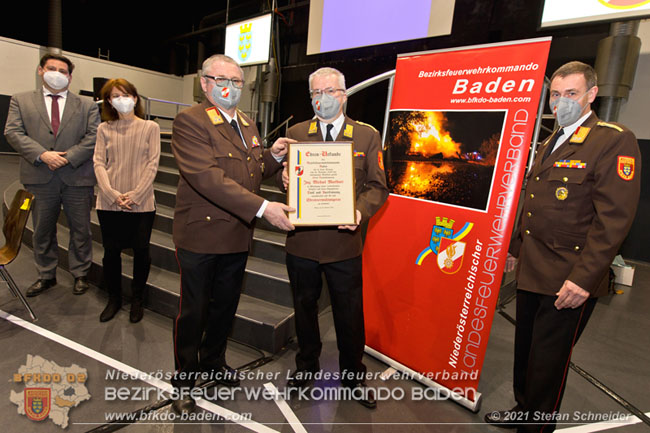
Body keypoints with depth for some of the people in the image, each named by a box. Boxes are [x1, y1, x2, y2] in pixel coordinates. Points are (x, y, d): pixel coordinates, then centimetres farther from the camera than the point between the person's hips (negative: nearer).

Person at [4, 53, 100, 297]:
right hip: (40, 179, 2)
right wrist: (42, 155, -14)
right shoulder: (21, 101, 11)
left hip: (77, 178, -1)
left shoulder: (87, 105, 8)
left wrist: (69, 157, -13)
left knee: (80, 230, 6)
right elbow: (13, 133, 1)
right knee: (43, 231, 12)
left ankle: (80, 274, 22)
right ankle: (46, 276, 28)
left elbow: (93, 137, -2)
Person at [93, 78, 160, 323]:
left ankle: (137, 300, 23)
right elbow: (99, 163, 3)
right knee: (111, 252, 9)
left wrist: (135, 194, -11)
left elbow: (152, 164, -3)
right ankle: (114, 299, 28)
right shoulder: (104, 129, 8)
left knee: (141, 252, 4)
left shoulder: (150, 127, 3)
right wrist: (113, 194, -11)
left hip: (141, 202, -2)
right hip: (109, 203, 2)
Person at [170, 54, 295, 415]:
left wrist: (274, 156, -2)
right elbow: (207, 177, -25)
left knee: (226, 306, 20)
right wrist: (262, 208, -30)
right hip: (201, 235, -6)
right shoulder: (190, 121, -12)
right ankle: (184, 379, 32)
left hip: (238, 236, 7)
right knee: (194, 311, 10)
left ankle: (213, 362, 44)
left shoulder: (248, 124, 12)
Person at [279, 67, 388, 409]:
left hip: (344, 241, -1)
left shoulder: (367, 136, 4)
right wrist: (284, 176, -14)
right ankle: (306, 365, 43)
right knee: (304, 306, 18)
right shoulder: (295, 133, 8)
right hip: (301, 240, 2)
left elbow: (377, 186, 1)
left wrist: (361, 211, -18)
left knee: (350, 312, 11)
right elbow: (284, 174, 11)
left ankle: (353, 375, 36)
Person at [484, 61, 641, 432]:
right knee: (525, 352, 21)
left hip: (568, 281, -8)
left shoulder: (615, 141, -11)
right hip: (532, 272, 8)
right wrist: (516, 247, 20)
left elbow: (614, 218, -18)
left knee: (547, 363, 7)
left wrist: (583, 278, -23)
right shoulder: (551, 143, 15)